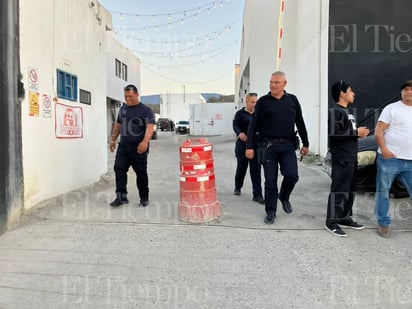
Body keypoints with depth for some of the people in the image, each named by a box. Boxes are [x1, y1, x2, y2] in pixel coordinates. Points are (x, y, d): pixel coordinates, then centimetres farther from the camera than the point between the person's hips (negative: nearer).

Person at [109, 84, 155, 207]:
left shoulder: (145, 110, -5)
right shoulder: (122, 109, 15)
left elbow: (150, 127, -16)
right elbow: (117, 124, 25)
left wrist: (145, 142, -30)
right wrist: (113, 139, 22)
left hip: (139, 148, -5)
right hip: (123, 146, 5)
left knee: (141, 173, 3)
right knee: (119, 169, -5)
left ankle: (144, 198, 16)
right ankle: (121, 196, 1)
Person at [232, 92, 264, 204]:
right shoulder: (240, 113, -1)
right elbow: (235, 125, -14)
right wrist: (239, 133, -34)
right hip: (243, 144, -2)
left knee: (256, 169, -2)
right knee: (241, 167, 10)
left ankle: (257, 195, 2)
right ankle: (237, 187, 36)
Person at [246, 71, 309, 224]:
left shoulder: (292, 100, 11)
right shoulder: (262, 102, 4)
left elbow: (300, 123, 15)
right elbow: (253, 125, 1)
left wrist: (305, 143, 14)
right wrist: (249, 146, -6)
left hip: (287, 145, 2)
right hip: (268, 146, -1)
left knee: (292, 175, -9)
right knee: (270, 181, 1)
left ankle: (284, 197, 23)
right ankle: (270, 212, 15)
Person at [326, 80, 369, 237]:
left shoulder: (347, 112, 18)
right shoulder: (335, 112, -11)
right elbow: (333, 134, -23)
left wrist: (359, 133, 8)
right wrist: (356, 133, -16)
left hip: (351, 158, 10)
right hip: (341, 158, -10)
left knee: (350, 190, 13)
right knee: (339, 190, -6)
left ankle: (345, 218, 23)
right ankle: (332, 222, 1)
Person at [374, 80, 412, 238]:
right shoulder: (391, 108, 0)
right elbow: (378, 131, -5)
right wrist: (384, 149, -18)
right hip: (389, 159, -4)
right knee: (383, 192, 3)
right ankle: (383, 223, 16)